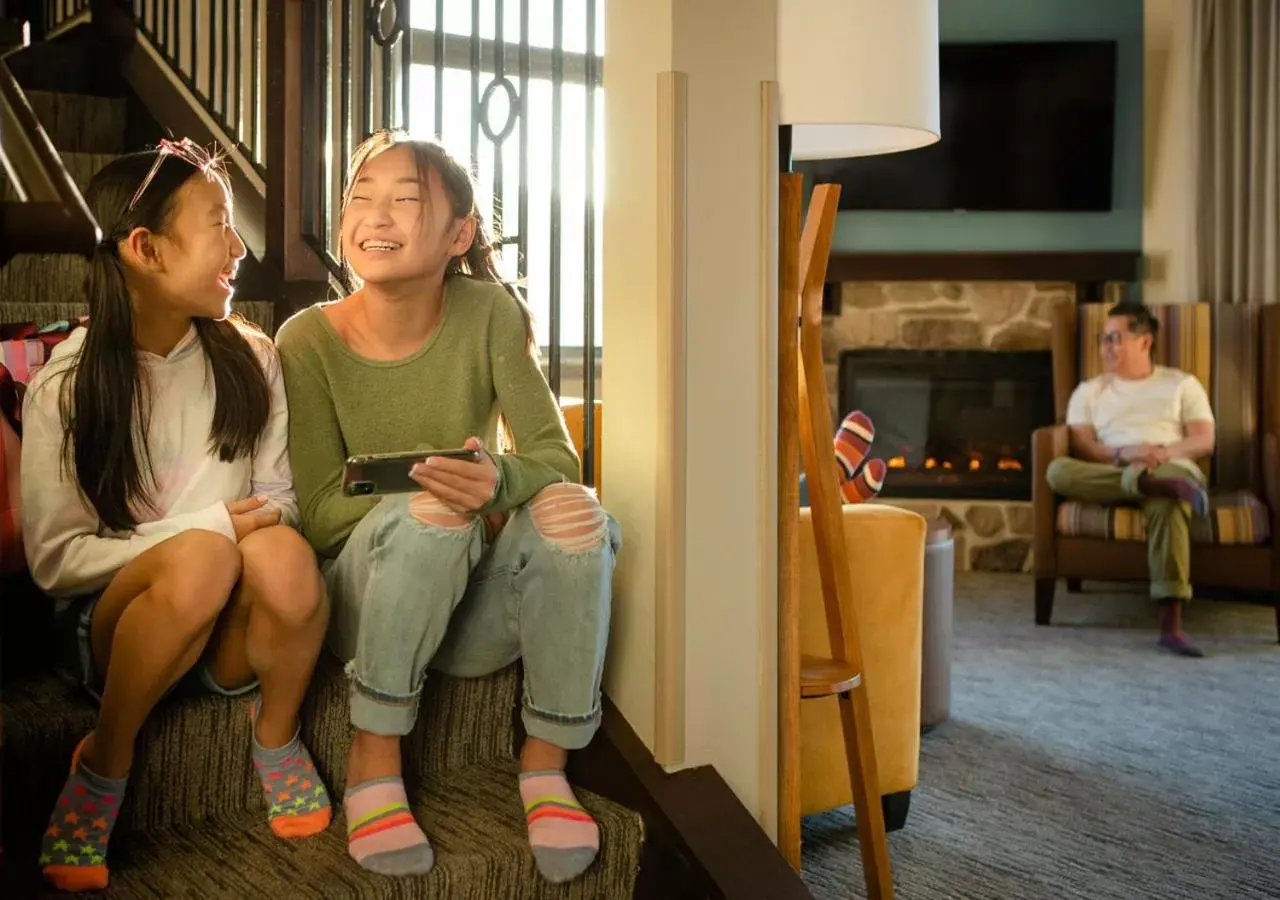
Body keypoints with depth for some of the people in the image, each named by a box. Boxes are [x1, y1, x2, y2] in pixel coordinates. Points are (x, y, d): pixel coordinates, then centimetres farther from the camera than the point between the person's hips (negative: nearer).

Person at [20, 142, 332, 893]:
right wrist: (207, 526, -19)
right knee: (201, 557, -36)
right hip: (118, 621, -2)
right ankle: (104, 765, -9)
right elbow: (53, 558, -9)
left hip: (233, 633, 2)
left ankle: (278, 741, -3)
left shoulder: (251, 357, 0)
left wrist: (262, 522, -17)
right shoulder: (65, 384, -8)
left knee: (282, 552, -33)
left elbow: (279, 501, 7)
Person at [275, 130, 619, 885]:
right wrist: (430, 484, -27)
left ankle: (546, 761, -12)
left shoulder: (490, 313, -7)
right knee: (429, 512, -32)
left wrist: (499, 480, -34)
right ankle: (374, 758, -17)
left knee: (574, 510, -27)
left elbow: (558, 457, -10)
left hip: (475, 612, 2)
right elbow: (317, 511, -9)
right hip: (365, 605, -1)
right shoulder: (309, 339, -10)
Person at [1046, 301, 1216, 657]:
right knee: (1058, 470, -30)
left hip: (1172, 469, -2)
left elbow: (1204, 441, 8)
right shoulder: (1090, 391, 21)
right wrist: (1122, 454, -14)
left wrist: (1165, 452, -14)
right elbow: (1082, 447, 6)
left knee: (1167, 502, -42)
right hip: (1109, 473, 2)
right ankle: (1144, 482, -45)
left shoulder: (1182, 384, 20)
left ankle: (1171, 623, -49)